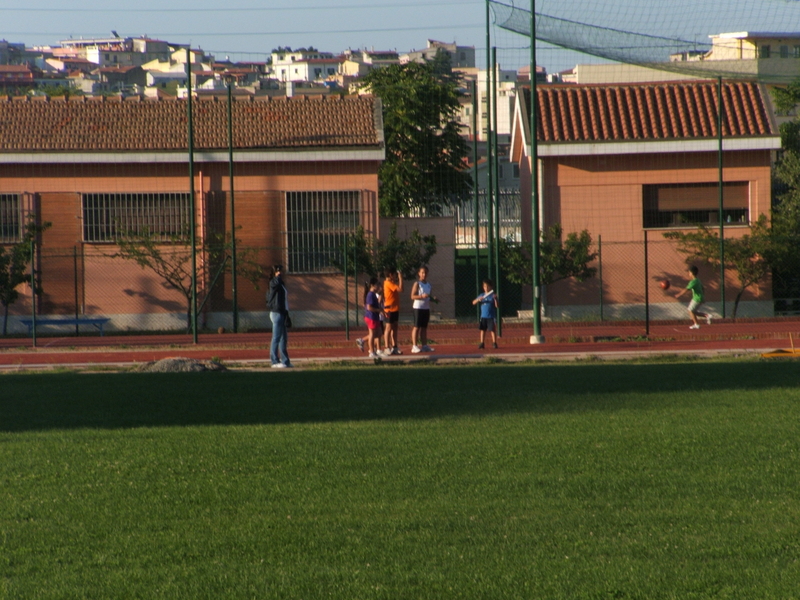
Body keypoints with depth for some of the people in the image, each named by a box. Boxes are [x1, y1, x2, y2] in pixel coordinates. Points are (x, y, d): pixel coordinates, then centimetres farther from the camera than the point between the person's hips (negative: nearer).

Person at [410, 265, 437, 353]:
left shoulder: (428, 284, 14)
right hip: (418, 307, -7)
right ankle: (414, 346, -6)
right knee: (417, 327, -6)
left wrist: (434, 299, 2)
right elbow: (412, 296, -13)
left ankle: (424, 345, 12)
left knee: (424, 327, 9)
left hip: (426, 308, 7)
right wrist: (422, 296, -26)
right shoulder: (417, 284, -6)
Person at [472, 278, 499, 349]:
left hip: (491, 317, -4)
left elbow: (497, 306, -8)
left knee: (492, 330, -5)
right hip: (483, 316, 4)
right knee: (483, 330, 6)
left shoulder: (493, 295, -2)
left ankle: (494, 343, 0)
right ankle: (482, 343, 10)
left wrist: (495, 299, -25)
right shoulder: (482, 295, 11)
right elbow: (473, 302, 9)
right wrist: (478, 299, -11)